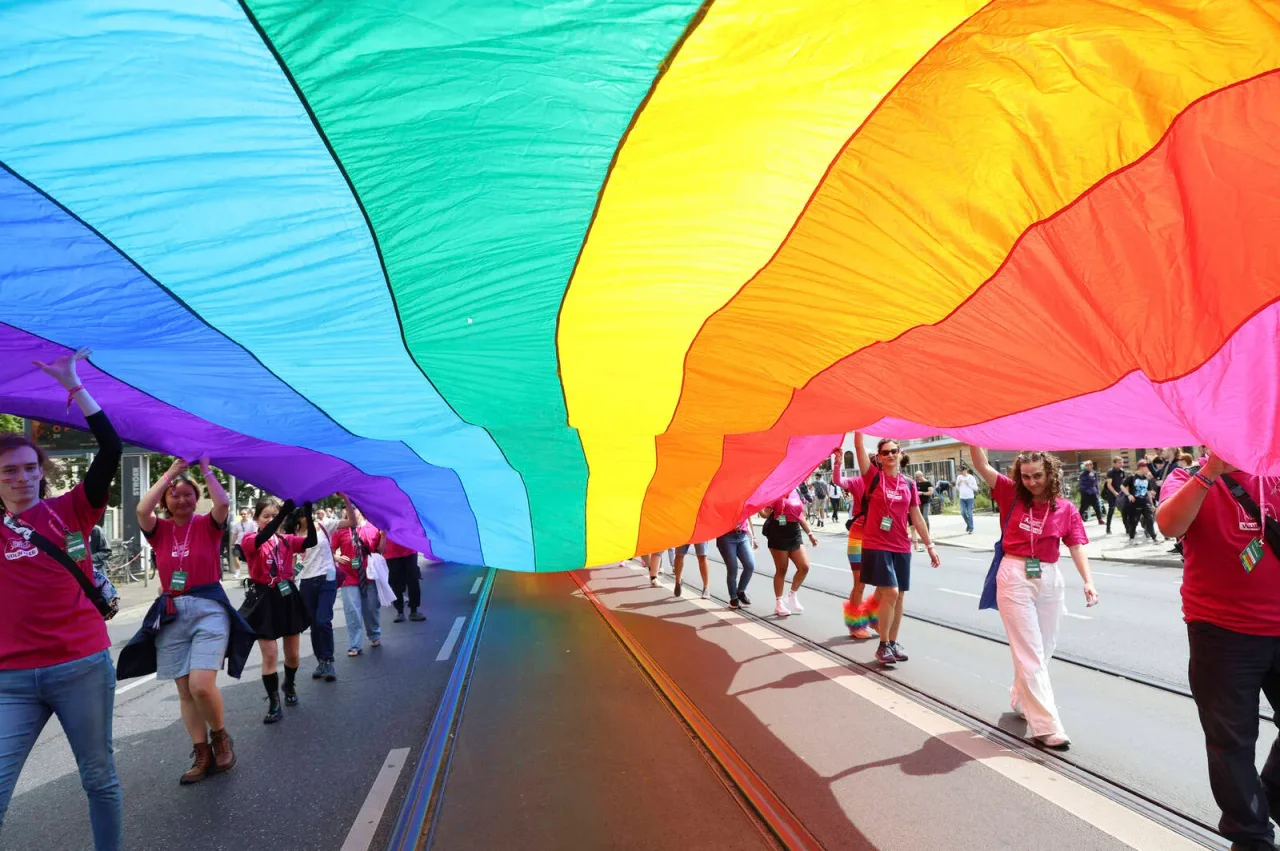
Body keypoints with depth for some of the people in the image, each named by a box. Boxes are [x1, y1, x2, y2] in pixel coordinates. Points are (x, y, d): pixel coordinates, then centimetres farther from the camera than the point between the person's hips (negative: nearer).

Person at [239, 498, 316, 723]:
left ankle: (290, 685, 40)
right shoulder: (249, 540, -6)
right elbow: (262, 538, -30)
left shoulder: (287, 540, 4)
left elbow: (311, 542, -13)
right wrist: (284, 512, -42)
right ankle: (274, 703, 10)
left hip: (288, 597, 3)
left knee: (292, 653, 12)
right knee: (269, 655, -4)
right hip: (264, 600, -3)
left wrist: (308, 515, -27)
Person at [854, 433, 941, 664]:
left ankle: (893, 642, 22)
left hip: (901, 547, 5)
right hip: (876, 545, -4)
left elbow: (916, 518, 12)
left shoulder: (909, 483, 7)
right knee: (890, 592, -12)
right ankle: (883, 645, 2)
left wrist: (930, 545, 11)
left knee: (899, 595, 7)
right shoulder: (873, 476, -4)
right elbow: (859, 445, -15)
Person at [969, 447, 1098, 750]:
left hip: (1050, 580, 3)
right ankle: (1046, 725, -2)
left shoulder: (1066, 509, 1)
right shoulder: (1012, 495, -2)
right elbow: (981, 465, -10)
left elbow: (1077, 548, -3)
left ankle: (1021, 700, 39)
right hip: (1014, 577, -3)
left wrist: (1088, 582, -17)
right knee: (1029, 653, -4)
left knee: (1044, 649, 16)